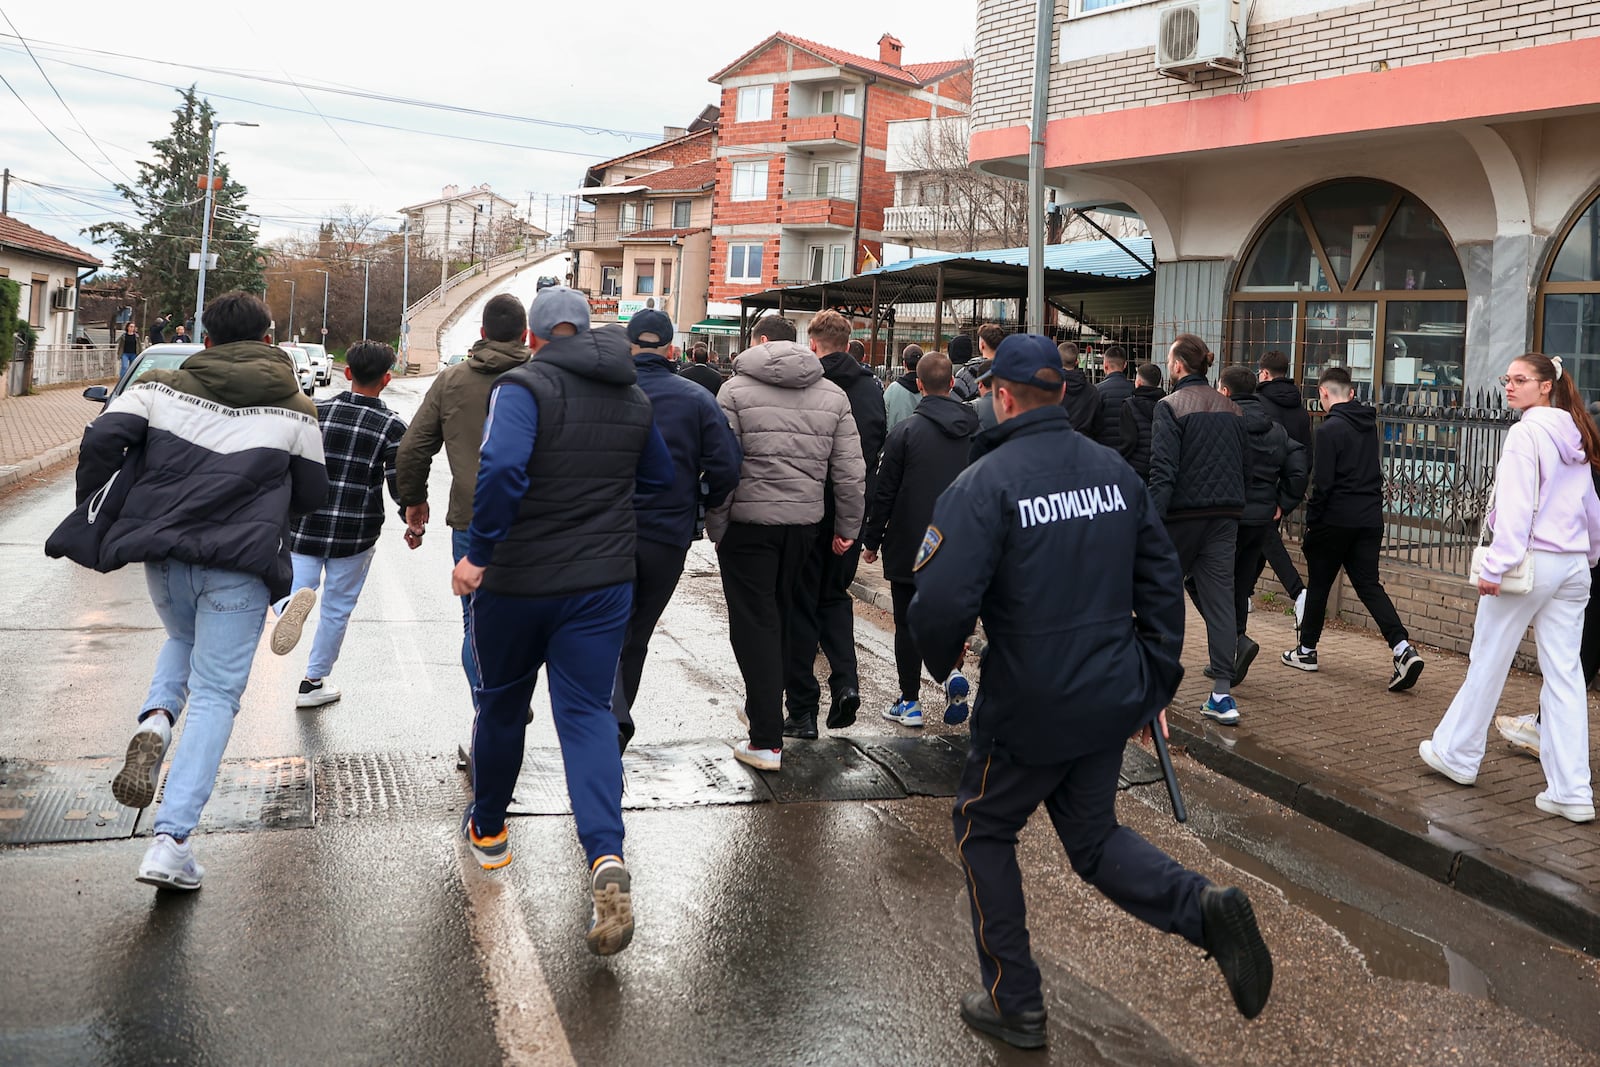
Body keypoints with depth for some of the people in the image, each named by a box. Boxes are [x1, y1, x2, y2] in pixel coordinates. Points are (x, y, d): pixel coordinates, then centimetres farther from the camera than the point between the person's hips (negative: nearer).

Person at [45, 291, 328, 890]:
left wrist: (94, 519, 5)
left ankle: (155, 722, 0)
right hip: (239, 565, -3)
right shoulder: (294, 409, 3)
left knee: (182, 642, 32)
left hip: (162, 554, 3)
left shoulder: (162, 388, 7)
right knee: (215, 696, 2)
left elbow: (103, 437, -5)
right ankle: (172, 842, -6)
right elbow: (311, 496, 6)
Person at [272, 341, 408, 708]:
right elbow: (401, 486, -9)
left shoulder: (315, 412, 0)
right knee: (337, 609, 14)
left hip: (303, 528, 1)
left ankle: (292, 604, -26)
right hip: (355, 535, -1)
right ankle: (314, 683, 24)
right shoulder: (392, 427, -8)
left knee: (291, 588, 10)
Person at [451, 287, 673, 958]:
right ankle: (607, 857, -16)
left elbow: (502, 468, -29)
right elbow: (660, 477, 20)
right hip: (603, 581, 4)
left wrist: (480, 551, -22)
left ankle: (488, 830, 36)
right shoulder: (633, 398, 7)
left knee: (502, 703, 17)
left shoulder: (525, 386, -12)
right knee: (588, 712, 3)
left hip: (517, 580, -3)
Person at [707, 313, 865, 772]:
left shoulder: (736, 390, -4)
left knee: (755, 625, 0)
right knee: (784, 619, 19)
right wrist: (847, 527, 12)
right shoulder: (833, 395, 8)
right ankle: (762, 708, 36)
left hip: (749, 523, -4)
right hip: (805, 525, 4)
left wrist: (716, 527, -3)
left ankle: (767, 741, -1)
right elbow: (850, 471, 5)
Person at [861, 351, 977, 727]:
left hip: (909, 546, -4)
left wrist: (872, 540, 1)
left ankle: (910, 702, 12)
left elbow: (884, 493, -9)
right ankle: (949, 674, -3)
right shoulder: (975, 431, 1)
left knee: (908, 625, 6)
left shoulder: (906, 431, -12)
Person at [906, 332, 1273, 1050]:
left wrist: (940, 662, -2)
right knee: (1093, 836, 23)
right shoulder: (1116, 470, 4)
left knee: (984, 831, 17)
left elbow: (942, 603, -24)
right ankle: (1204, 909, -2)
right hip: (1112, 701, 6)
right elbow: (1162, 581, 7)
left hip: (1027, 708, -6)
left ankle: (1014, 1003, 23)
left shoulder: (985, 482, -16)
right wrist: (1157, 685, 14)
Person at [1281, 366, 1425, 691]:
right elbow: (1373, 474, 17)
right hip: (1370, 518, 6)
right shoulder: (1369, 424, 11)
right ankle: (1403, 649, -9)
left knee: (1318, 584, 9)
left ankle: (1306, 651, 20)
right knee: (1369, 585, 7)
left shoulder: (1330, 429, -12)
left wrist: (1311, 523, -8)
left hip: (1336, 519, -6)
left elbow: (1322, 484, -15)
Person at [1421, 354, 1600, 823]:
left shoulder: (1527, 433, -11)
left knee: (1487, 661, 7)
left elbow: (1516, 507, -17)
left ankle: (1456, 754, 22)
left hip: (1530, 562, -7)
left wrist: (1495, 567, -17)